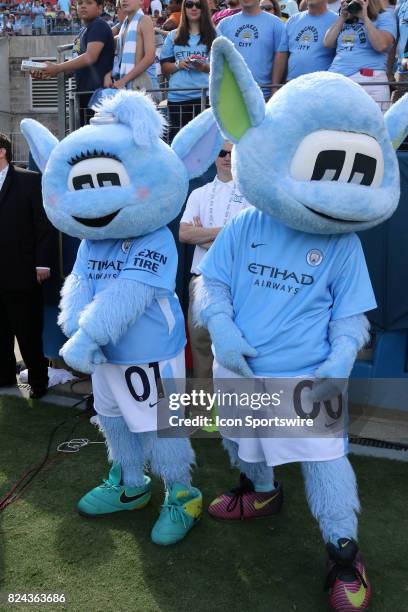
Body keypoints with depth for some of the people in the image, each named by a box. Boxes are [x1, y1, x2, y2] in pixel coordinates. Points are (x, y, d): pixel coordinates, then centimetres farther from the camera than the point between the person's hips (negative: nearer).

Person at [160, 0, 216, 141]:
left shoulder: (214, 35, 9)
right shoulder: (173, 36, 16)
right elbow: (164, 68, 15)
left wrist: (206, 67, -14)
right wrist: (179, 64, -5)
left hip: (205, 96, -2)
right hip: (176, 97, 2)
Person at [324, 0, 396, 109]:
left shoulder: (384, 18, 7)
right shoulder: (345, 20, 23)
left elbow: (381, 45, -11)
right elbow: (328, 43, 13)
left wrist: (365, 17, -5)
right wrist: (342, 17, 10)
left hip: (368, 80, -4)